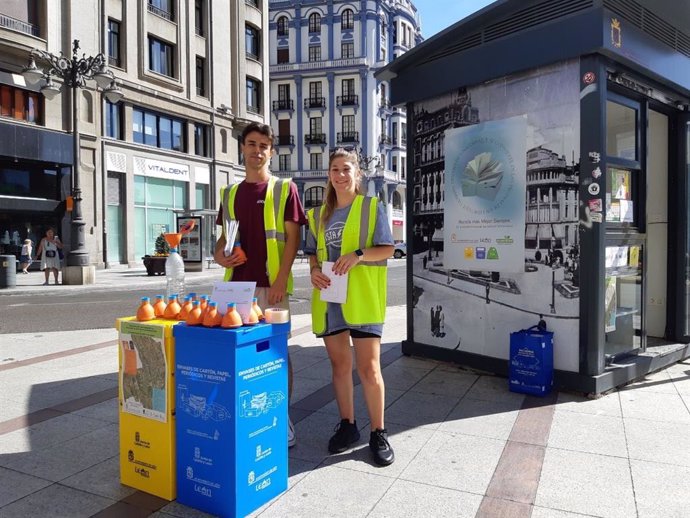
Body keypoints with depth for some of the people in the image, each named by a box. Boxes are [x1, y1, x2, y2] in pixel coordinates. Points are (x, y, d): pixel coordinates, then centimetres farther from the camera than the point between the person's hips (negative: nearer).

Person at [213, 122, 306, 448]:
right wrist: (218, 255, -3)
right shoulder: (230, 194, 15)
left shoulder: (284, 189, 1)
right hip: (236, 283, 5)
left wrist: (282, 279, -14)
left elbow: (292, 237, -4)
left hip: (271, 285, -4)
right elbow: (224, 237, 20)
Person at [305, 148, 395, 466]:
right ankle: (347, 426, 26)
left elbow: (387, 249, -1)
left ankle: (378, 433, 13)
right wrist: (314, 270, -4)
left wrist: (358, 255, -18)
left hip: (362, 297, -4)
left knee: (369, 367, -2)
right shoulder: (319, 214, 14)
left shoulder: (372, 207, 2)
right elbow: (313, 253, 17)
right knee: (339, 365, 11)